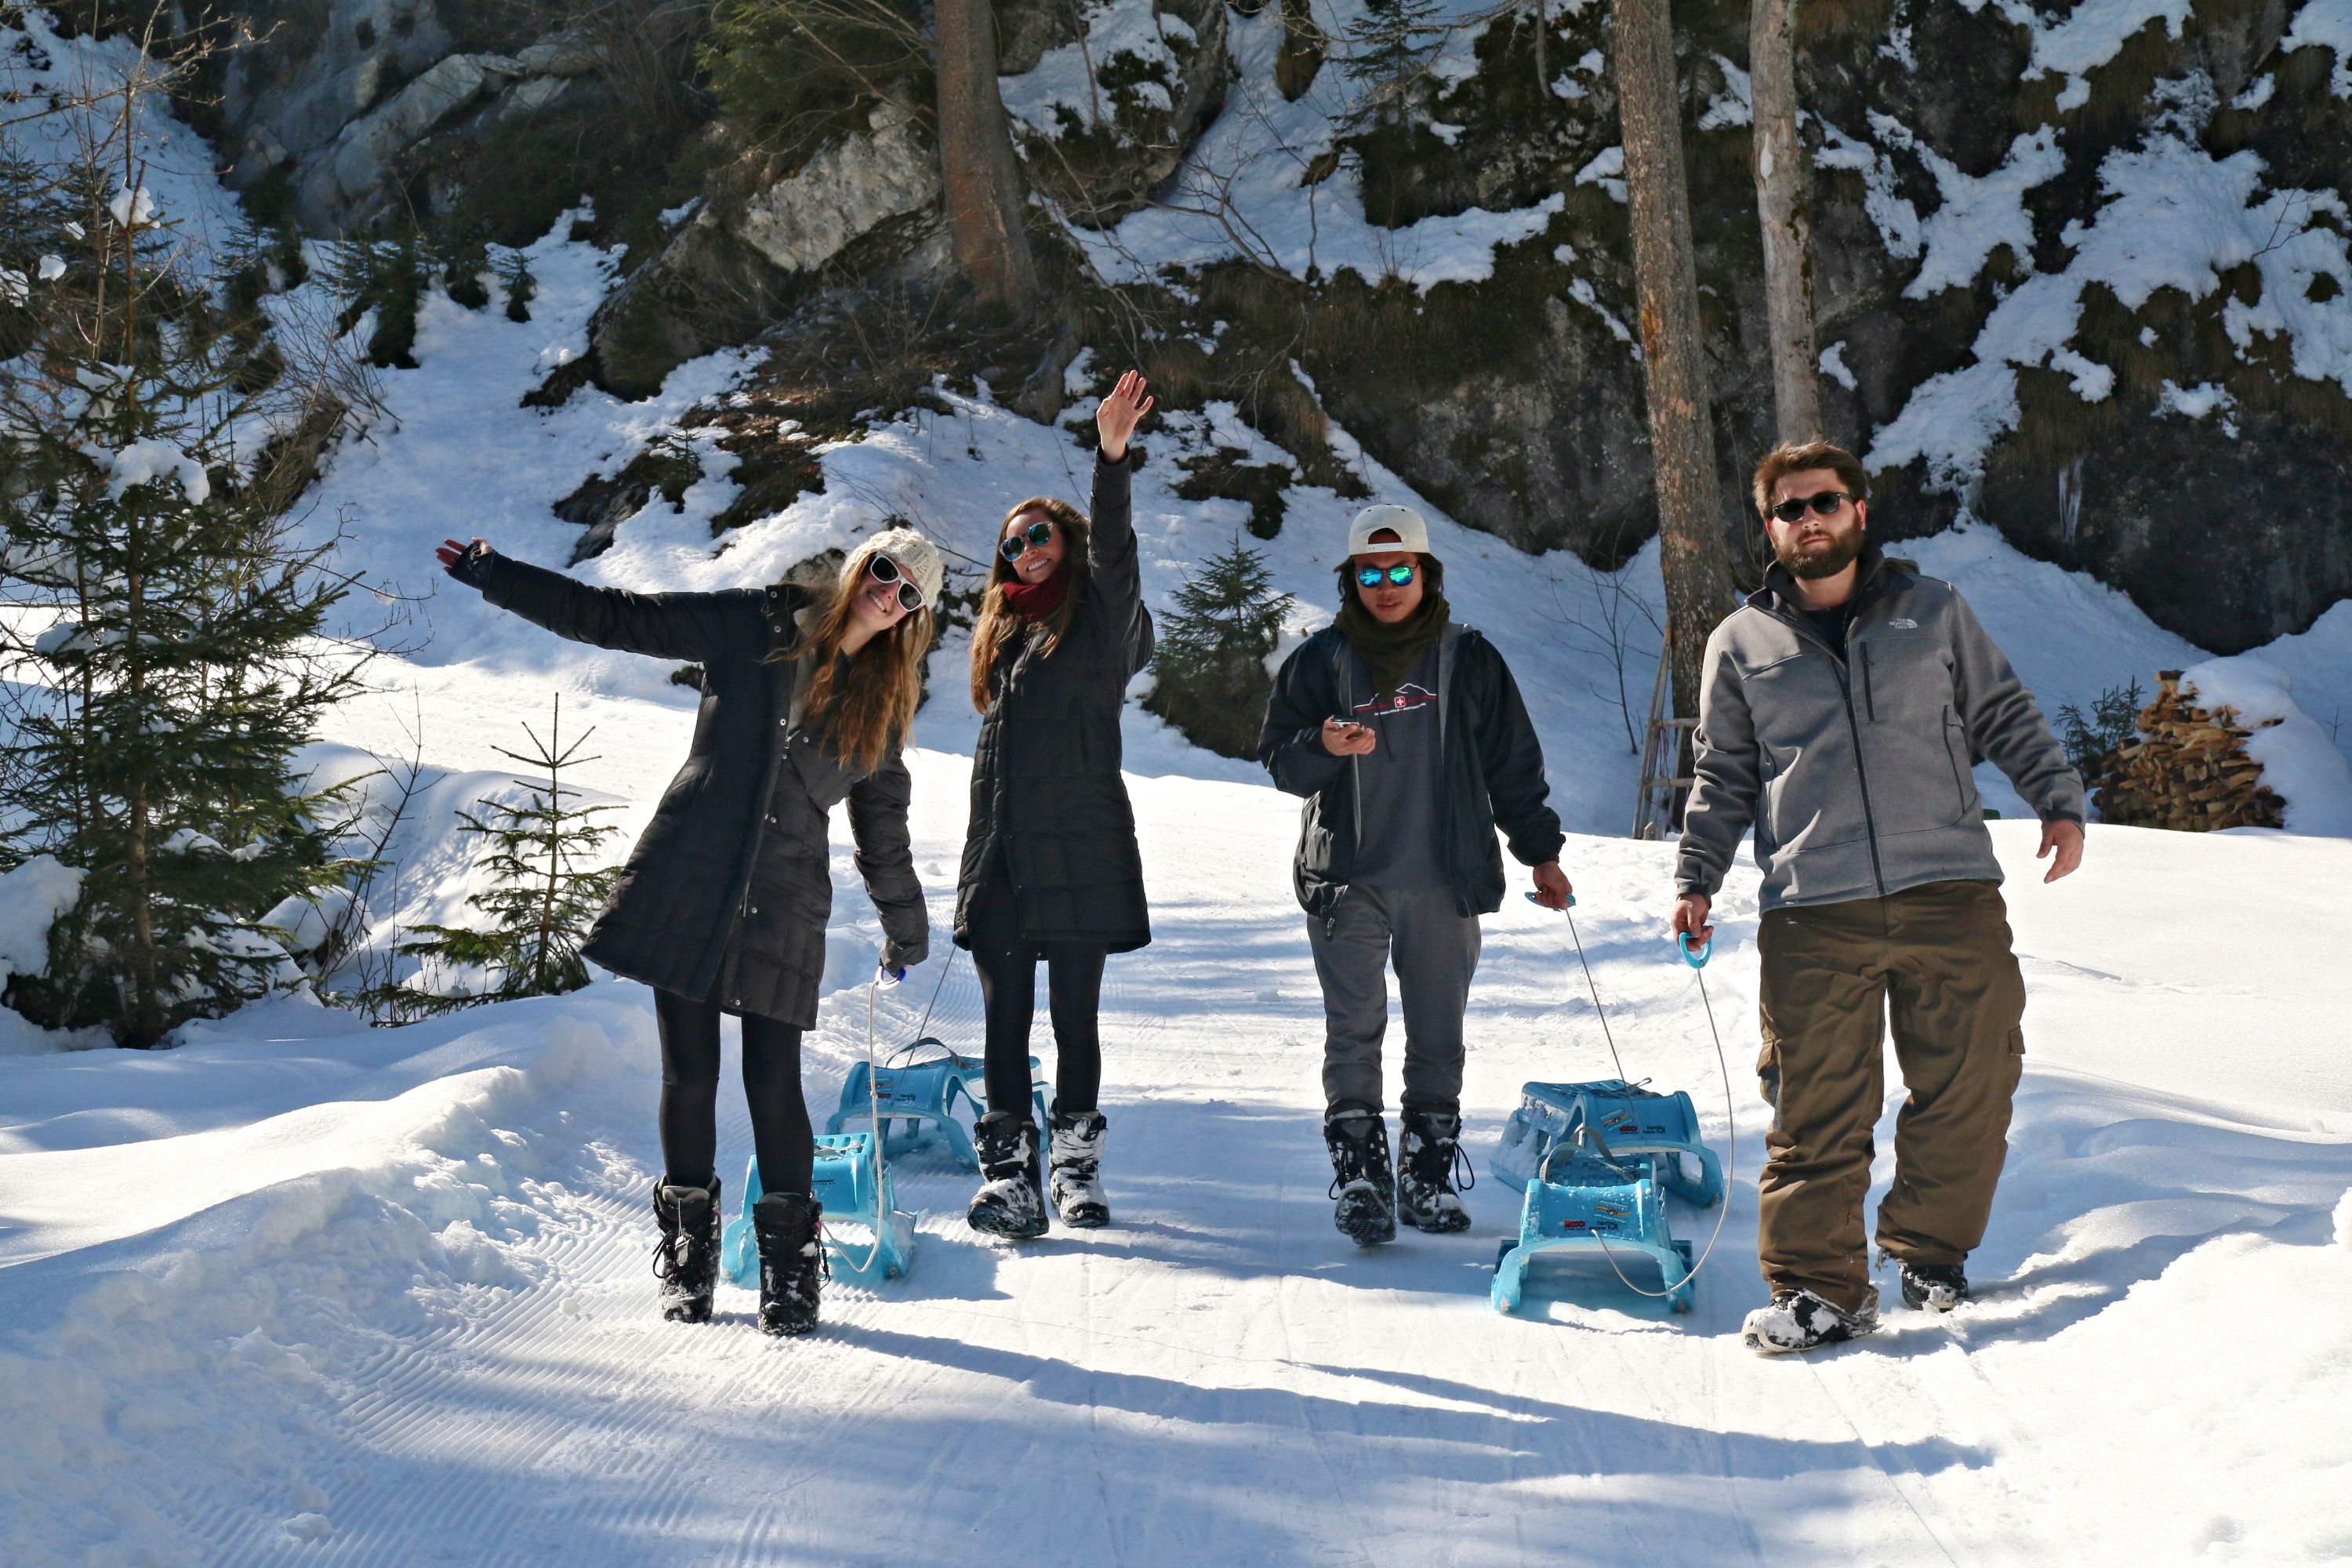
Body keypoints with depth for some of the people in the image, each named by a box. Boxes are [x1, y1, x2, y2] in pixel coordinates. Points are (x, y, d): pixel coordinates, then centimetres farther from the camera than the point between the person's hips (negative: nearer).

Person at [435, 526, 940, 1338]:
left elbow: (882, 822, 23)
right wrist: (496, 576, 2)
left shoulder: (880, 704, 12)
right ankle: (689, 1245, 16)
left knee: (774, 1080, -5)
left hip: (784, 905, 1)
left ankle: (790, 1260, 6)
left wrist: (906, 925, 29)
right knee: (689, 1072, 2)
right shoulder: (753, 626, 4)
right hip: (688, 881, -1)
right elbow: (613, 618, 6)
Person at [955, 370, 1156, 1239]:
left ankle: (1077, 1165, 13)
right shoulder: (1001, 630, 18)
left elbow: (1112, 551, -19)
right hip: (998, 851, 5)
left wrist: (1112, 457, -33)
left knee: (1076, 1016, 2)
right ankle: (1009, 1176, 1)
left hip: (1081, 850, -5)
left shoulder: (1102, 618, 1)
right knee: (1006, 1019, 1)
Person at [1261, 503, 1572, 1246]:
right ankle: (1358, 1175, -1)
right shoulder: (1321, 660, 5)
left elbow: (1513, 762, 13)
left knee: (1439, 1037, 6)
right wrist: (1322, 749, -16)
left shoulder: (1468, 659, 7)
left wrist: (1540, 853, 12)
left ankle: (1428, 1173, 14)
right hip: (1348, 883, -1)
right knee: (1354, 1035, -5)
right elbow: (1280, 759, 6)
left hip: (1447, 880, 1)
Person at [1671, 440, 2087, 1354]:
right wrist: (1696, 878, 8)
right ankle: (1817, 1285, 5)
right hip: (1813, 914, -1)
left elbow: (2004, 717, 18)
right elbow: (1723, 777, 17)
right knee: (1816, 1108, -4)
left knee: (1969, 1089, 2)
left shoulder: (1934, 612, 13)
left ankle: (1930, 1252, 21)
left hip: (1951, 897, 1)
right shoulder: (1741, 644, 12)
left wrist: (2059, 801, 5)